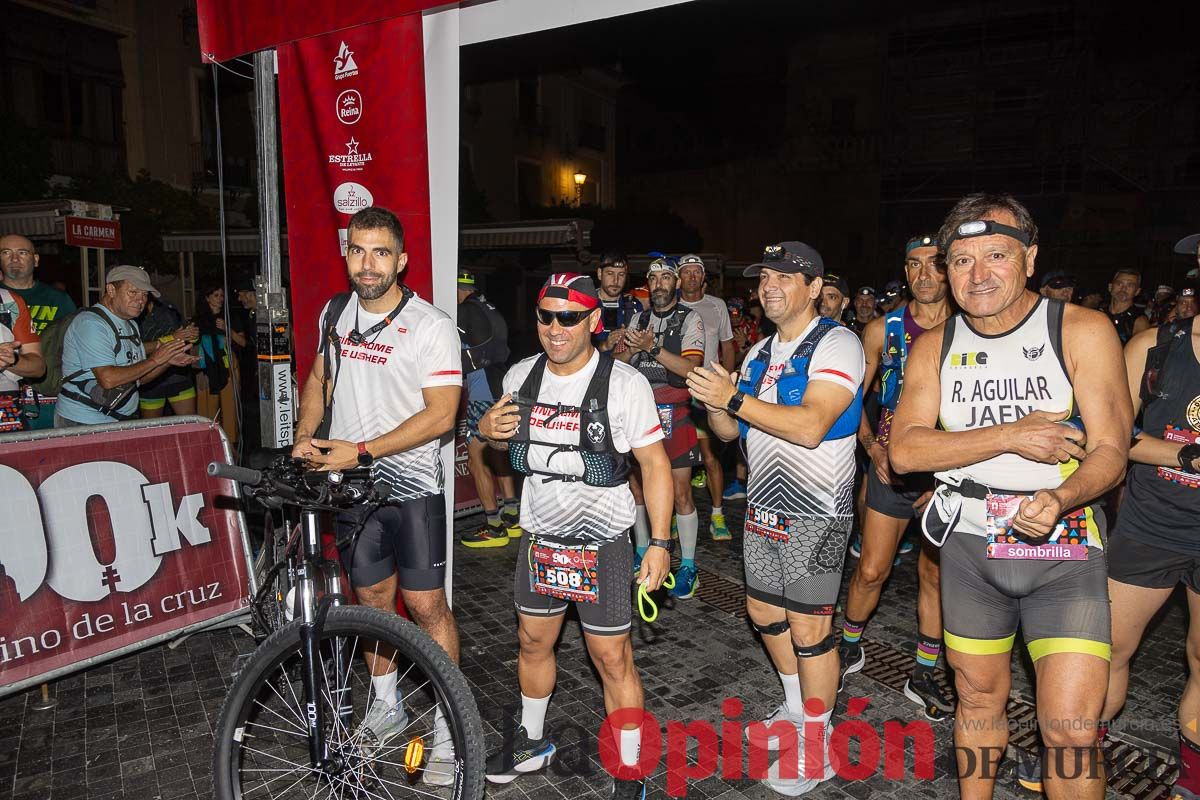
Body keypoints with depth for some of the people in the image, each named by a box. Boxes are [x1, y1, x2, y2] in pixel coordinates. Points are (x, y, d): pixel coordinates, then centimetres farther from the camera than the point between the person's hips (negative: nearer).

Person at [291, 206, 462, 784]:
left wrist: (360, 450, -22)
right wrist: (304, 442, 1)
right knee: (372, 598, 17)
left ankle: (448, 726, 15)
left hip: (411, 487, -5)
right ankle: (386, 706, 36)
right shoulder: (335, 313, 4)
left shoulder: (431, 326, -14)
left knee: (426, 605, -1)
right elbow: (318, 378, 18)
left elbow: (440, 414, -19)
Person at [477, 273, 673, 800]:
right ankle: (532, 741, 43)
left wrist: (660, 543, -17)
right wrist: (488, 430, -8)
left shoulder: (624, 383, -16)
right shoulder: (520, 376, -1)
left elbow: (654, 463, -12)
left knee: (612, 658, 0)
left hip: (601, 542, -5)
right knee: (533, 640, 19)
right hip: (540, 534, 5)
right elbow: (508, 442, 16)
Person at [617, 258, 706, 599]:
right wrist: (628, 347, -15)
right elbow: (618, 364, 7)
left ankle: (688, 566, 7)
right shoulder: (639, 319, 12)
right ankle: (643, 550, 27)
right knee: (634, 484, 10)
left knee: (680, 491, -4)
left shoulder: (690, 320, -3)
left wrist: (653, 347, -26)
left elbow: (691, 369, -16)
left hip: (673, 413, -5)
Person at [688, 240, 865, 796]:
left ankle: (816, 747, 18)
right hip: (763, 505, 8)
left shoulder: (836, 344, -12)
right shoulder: (759, 353, 13)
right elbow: (730, 430, 14)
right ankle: (796, 711, 39)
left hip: (815, 514, -8)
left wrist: (734, 398, -24)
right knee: (764, 612, 17)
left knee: (809, 630, -1)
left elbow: (811, 426, -26)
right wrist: (714, 404, -8)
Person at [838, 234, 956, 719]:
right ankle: (850, 648, 31)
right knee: (871, 571, 5)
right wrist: (873, 448, -8)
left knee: (934, 575, 10)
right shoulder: (882, 331, -1)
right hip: (892, 466, 0)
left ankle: (923, 678, 27)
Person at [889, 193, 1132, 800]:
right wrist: (1011, 435, -20)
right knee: (978, 699, 17)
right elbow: (905, 449, -10)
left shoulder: (1082, 331, -7)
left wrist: (1059, 499, -31)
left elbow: (1110, 450, -10)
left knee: (1071, 730, -7)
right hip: (969, 546, 3)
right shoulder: (935, 347, 1)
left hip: (1064, 548, -2)